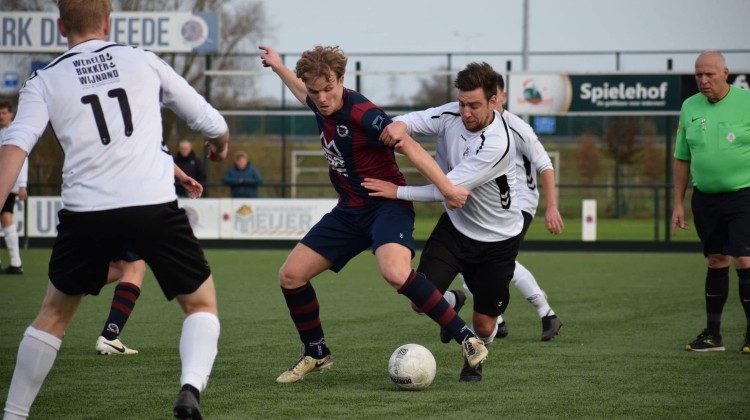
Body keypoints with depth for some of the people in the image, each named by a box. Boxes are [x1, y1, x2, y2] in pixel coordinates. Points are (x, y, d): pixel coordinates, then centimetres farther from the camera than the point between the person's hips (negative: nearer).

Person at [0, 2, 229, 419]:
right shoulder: (143, 61, 12)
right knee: (202, 305, 15)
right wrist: (220, 144, 42)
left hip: (86, 212, 1)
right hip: (155, 206, -1)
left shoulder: (44, 82, 10)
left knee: (55, 313, 23)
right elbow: (209, 121, 20)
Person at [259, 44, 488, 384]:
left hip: (387, 205, -8)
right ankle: (316, 354, 23)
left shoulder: (361, 114, -22)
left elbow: (409, 147, -27)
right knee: (290, 276, 3)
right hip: (350, 210, 8)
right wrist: (278, 67, 41)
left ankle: (468, 340, -28)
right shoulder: (321, 105, 2)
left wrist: (446, 187, -34)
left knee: (396, 273, -36)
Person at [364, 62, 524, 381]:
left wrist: (398, 192, -27)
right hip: (455, 225, 4)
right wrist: (398, 126, -40)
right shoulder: (450, 116, -13)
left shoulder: (498, 144, -30)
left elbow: (450, 189, -30)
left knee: (483, 326, 4)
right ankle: (451, 305, 23)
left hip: (498, 238, -4)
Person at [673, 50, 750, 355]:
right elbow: (682, 159, 14)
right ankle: (712, 334, 15)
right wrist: (678, 203, 12)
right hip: (705, 198, 4)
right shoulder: (689, 107, 7)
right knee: (716, 261, 9)